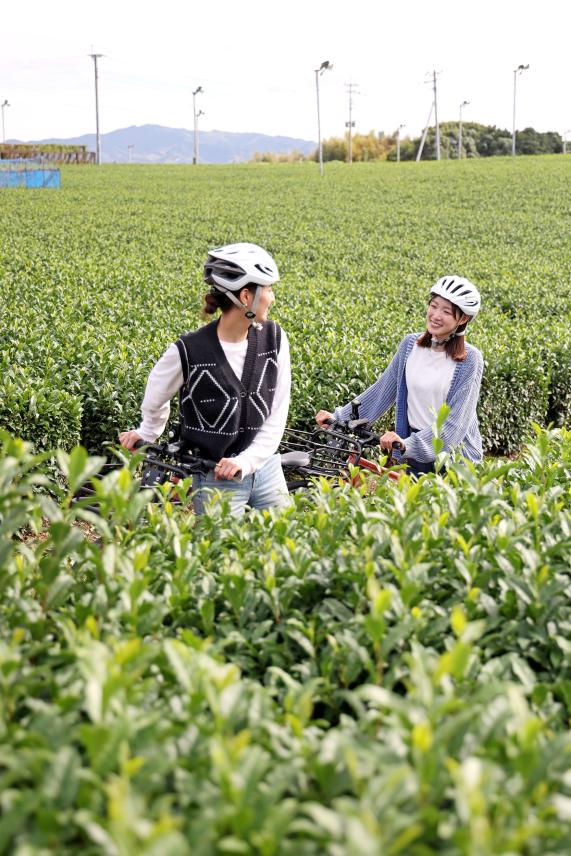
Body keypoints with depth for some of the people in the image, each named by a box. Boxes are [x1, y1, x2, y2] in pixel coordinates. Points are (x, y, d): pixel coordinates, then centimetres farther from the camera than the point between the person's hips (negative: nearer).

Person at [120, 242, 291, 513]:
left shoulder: (274, 338, -4)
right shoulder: (188, 350, -16)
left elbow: (277, 415, -2)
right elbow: (156, 399, 5)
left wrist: (247, 460, -13)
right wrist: (147, 434, 21)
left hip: (265, 467, 4)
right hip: (215, 478, -4)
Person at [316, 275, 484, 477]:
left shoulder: (470, 359, -13)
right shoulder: (411, 344, 1)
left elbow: (456, 420, -19)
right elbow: (383, 390, 7)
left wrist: (408, 444, -30)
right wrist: (338, 417, 1)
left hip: (455, 454, -4)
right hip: (414, 455, 4)